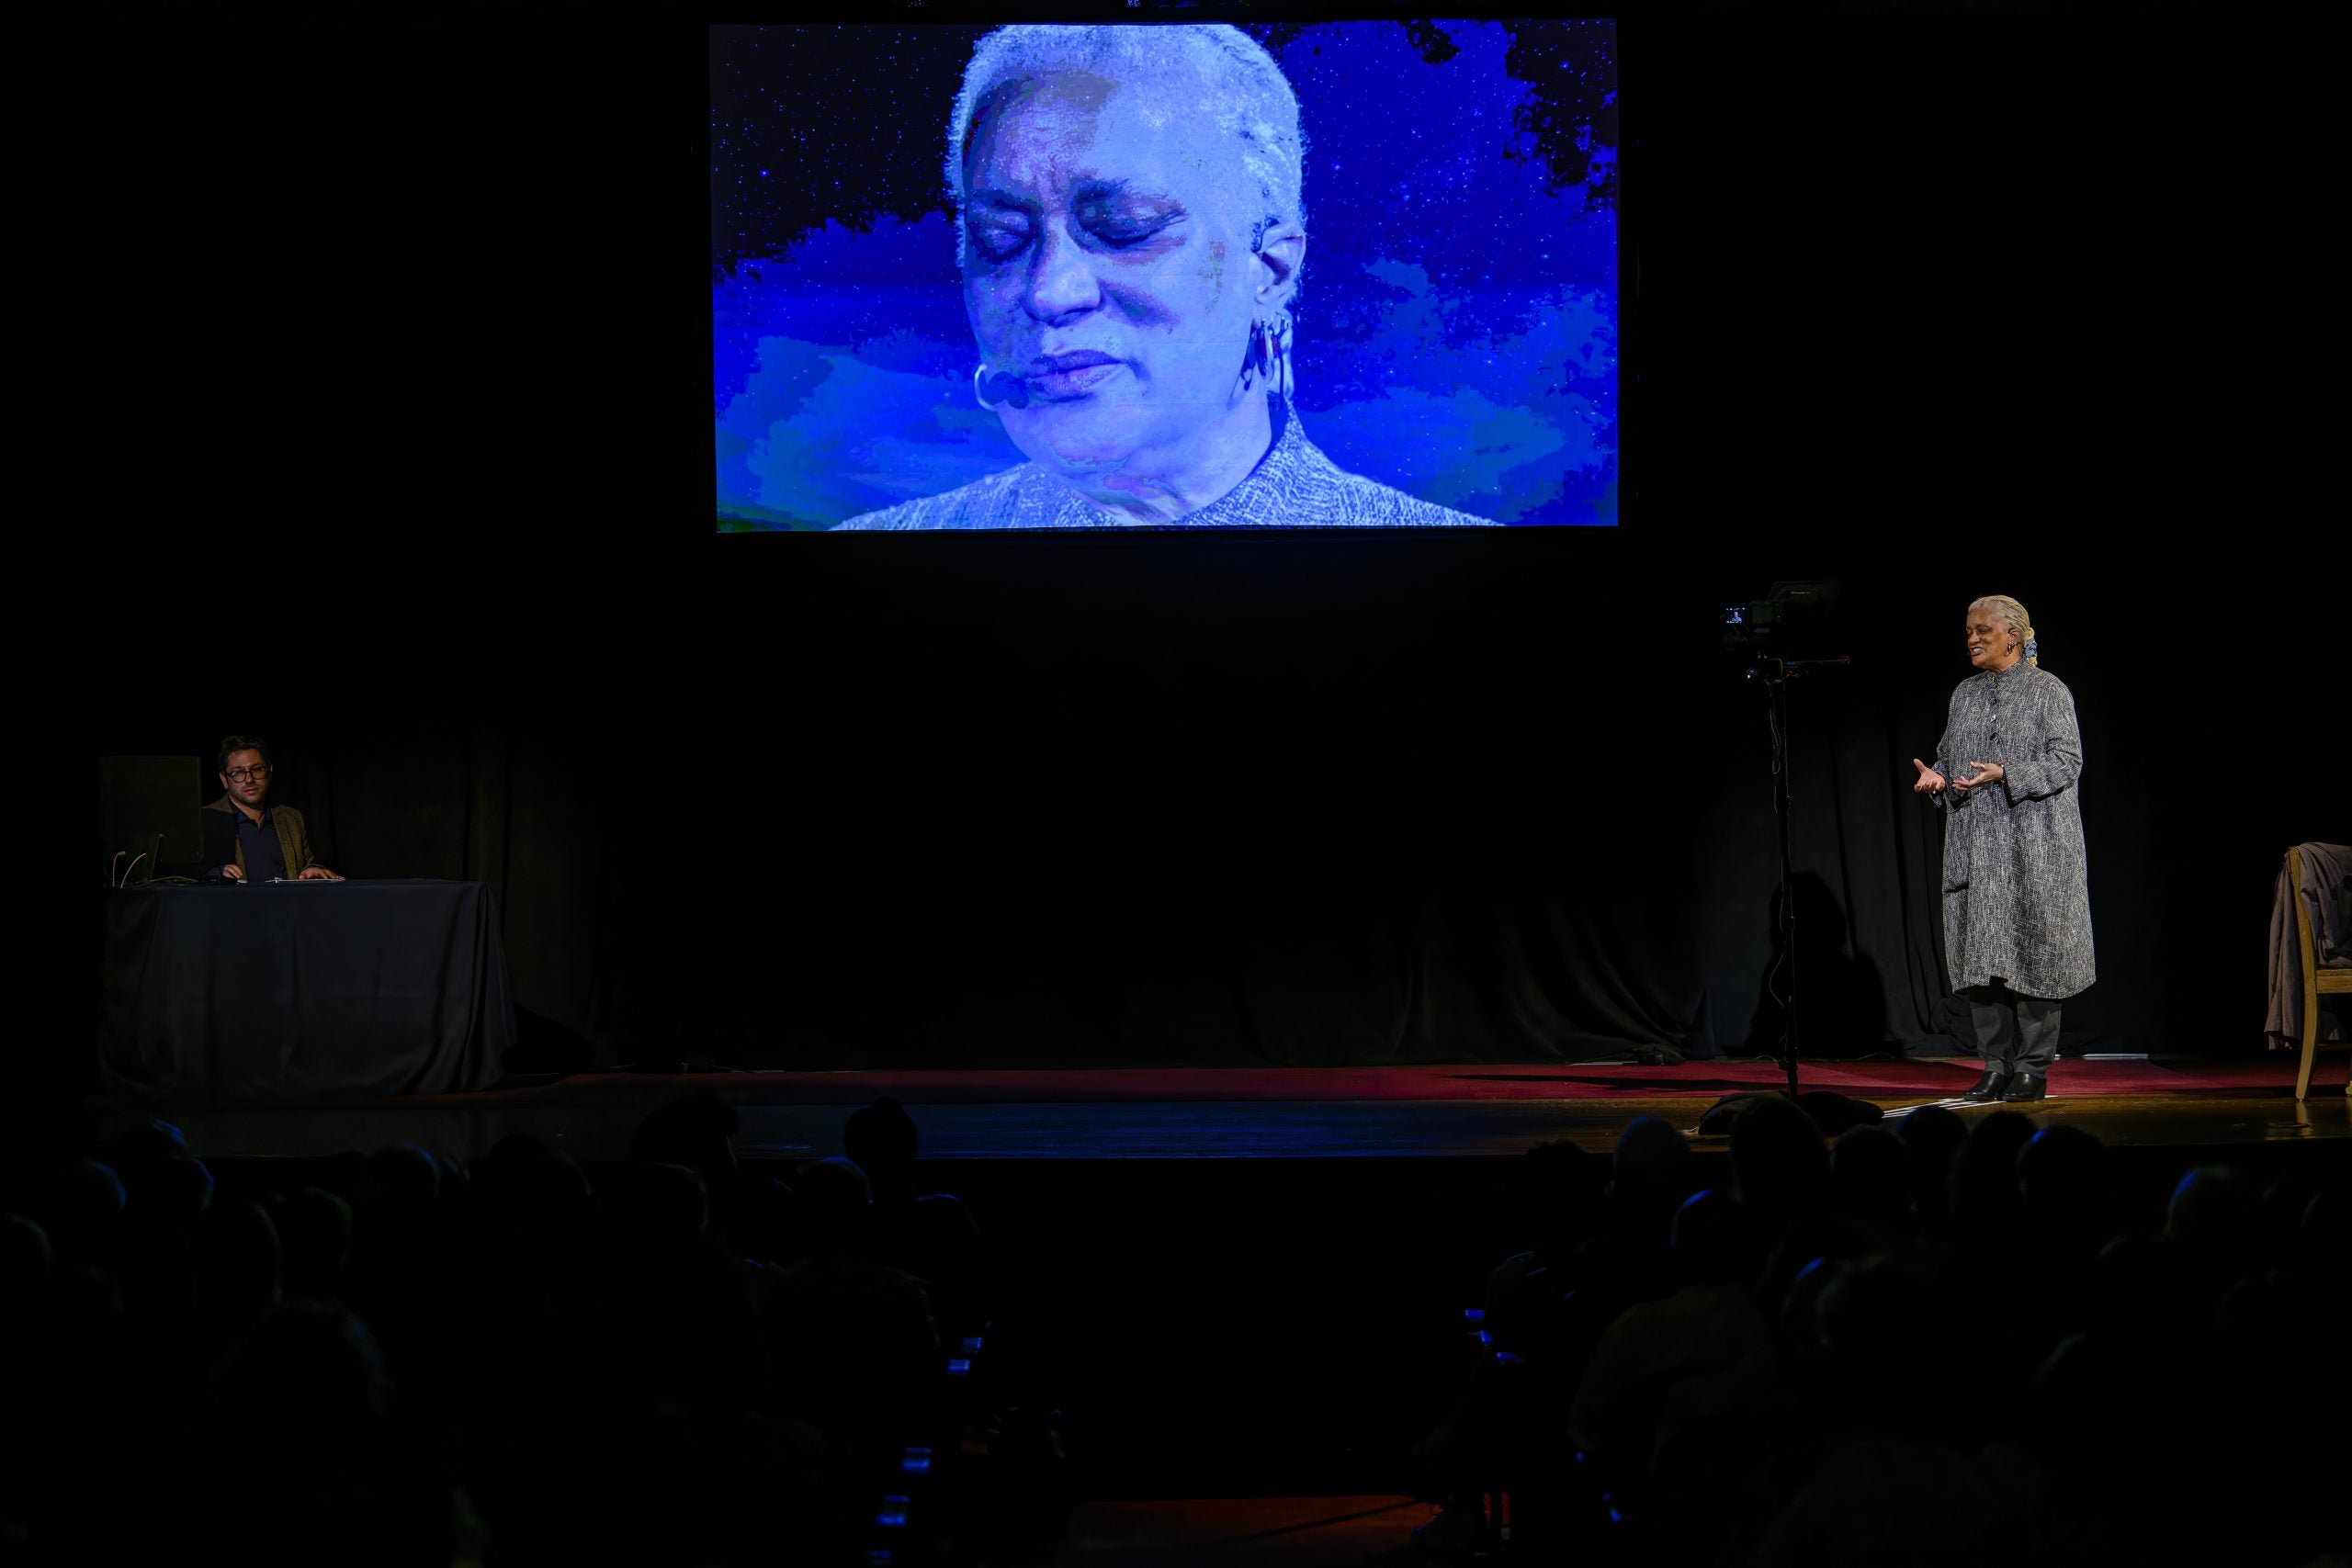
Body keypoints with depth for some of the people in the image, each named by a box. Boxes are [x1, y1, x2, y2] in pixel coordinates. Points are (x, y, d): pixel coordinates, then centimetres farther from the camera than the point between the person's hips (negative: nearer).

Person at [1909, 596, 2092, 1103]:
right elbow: (1950, 755, 20)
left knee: (2031, 951, -4)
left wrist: (2007, 775, -20)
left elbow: (2067, 761, -8)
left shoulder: (2048, 691, -2)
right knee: (1981, 954, 3)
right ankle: (1997, 1066, 10)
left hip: (2032, 847, -5)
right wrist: (1937, 777, -2)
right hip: (1975, 845, 5)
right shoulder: (1965, 694, 15)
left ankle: (2034, 1067, 3)